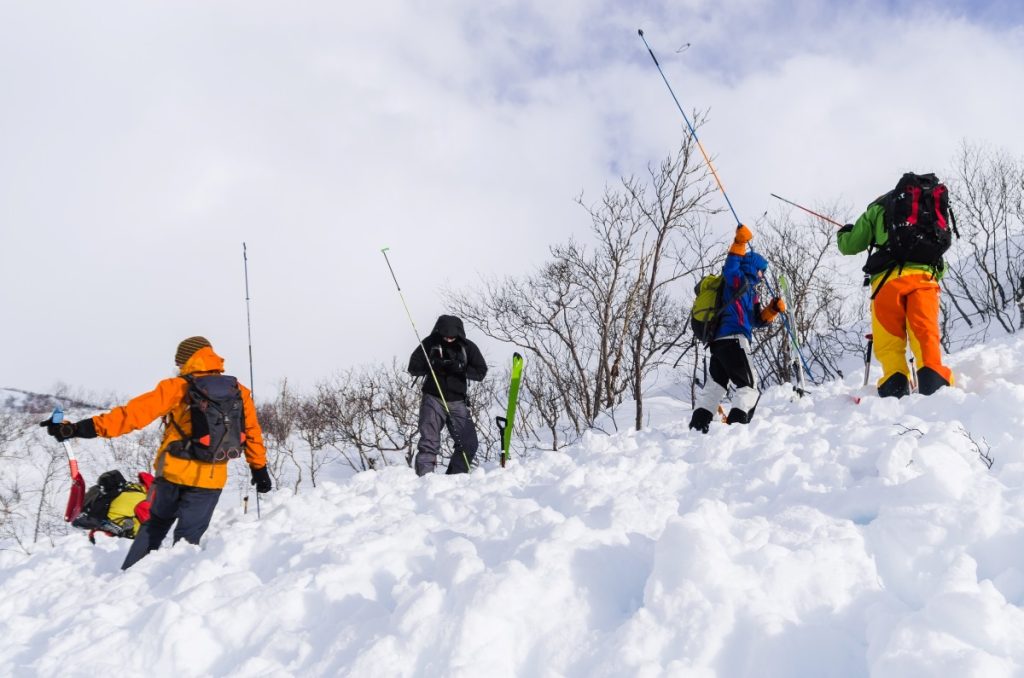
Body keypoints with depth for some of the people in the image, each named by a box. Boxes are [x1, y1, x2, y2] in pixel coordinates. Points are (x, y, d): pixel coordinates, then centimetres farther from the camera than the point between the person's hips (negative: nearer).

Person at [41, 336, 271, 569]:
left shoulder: (177, 388, -7)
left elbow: (134, 413, -14)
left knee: (152, 528, 22)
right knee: (188, 537, 11)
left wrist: (80, 428, -15)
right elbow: (252, 432, 12)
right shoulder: (239, 392, 3)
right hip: (210, 481, 1)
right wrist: (259, 468, 24)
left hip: (173, 473, 0)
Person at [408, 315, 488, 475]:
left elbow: (481, 372, -3)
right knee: (429, 442, -10)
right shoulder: (429, 344, -2)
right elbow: (413, 368, 0)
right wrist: (433, 364, -18)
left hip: (457, 402, 2)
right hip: (433, 399, -2)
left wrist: (460, 368, -19)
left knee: (469, 444, -2)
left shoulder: (468, 347, 1)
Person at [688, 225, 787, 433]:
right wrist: (739, 244, -28)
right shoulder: (740, 281, 1)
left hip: (718, 341, 10)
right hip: (733, 339, -10)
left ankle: (698, 423, 10)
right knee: (749, 386, -7)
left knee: (716, 384, 14)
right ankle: (737, 424, -20)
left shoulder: (748, 289, 28)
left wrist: (773, 309, 9)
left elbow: (759, 319, 26)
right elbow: (730, 269, -23)